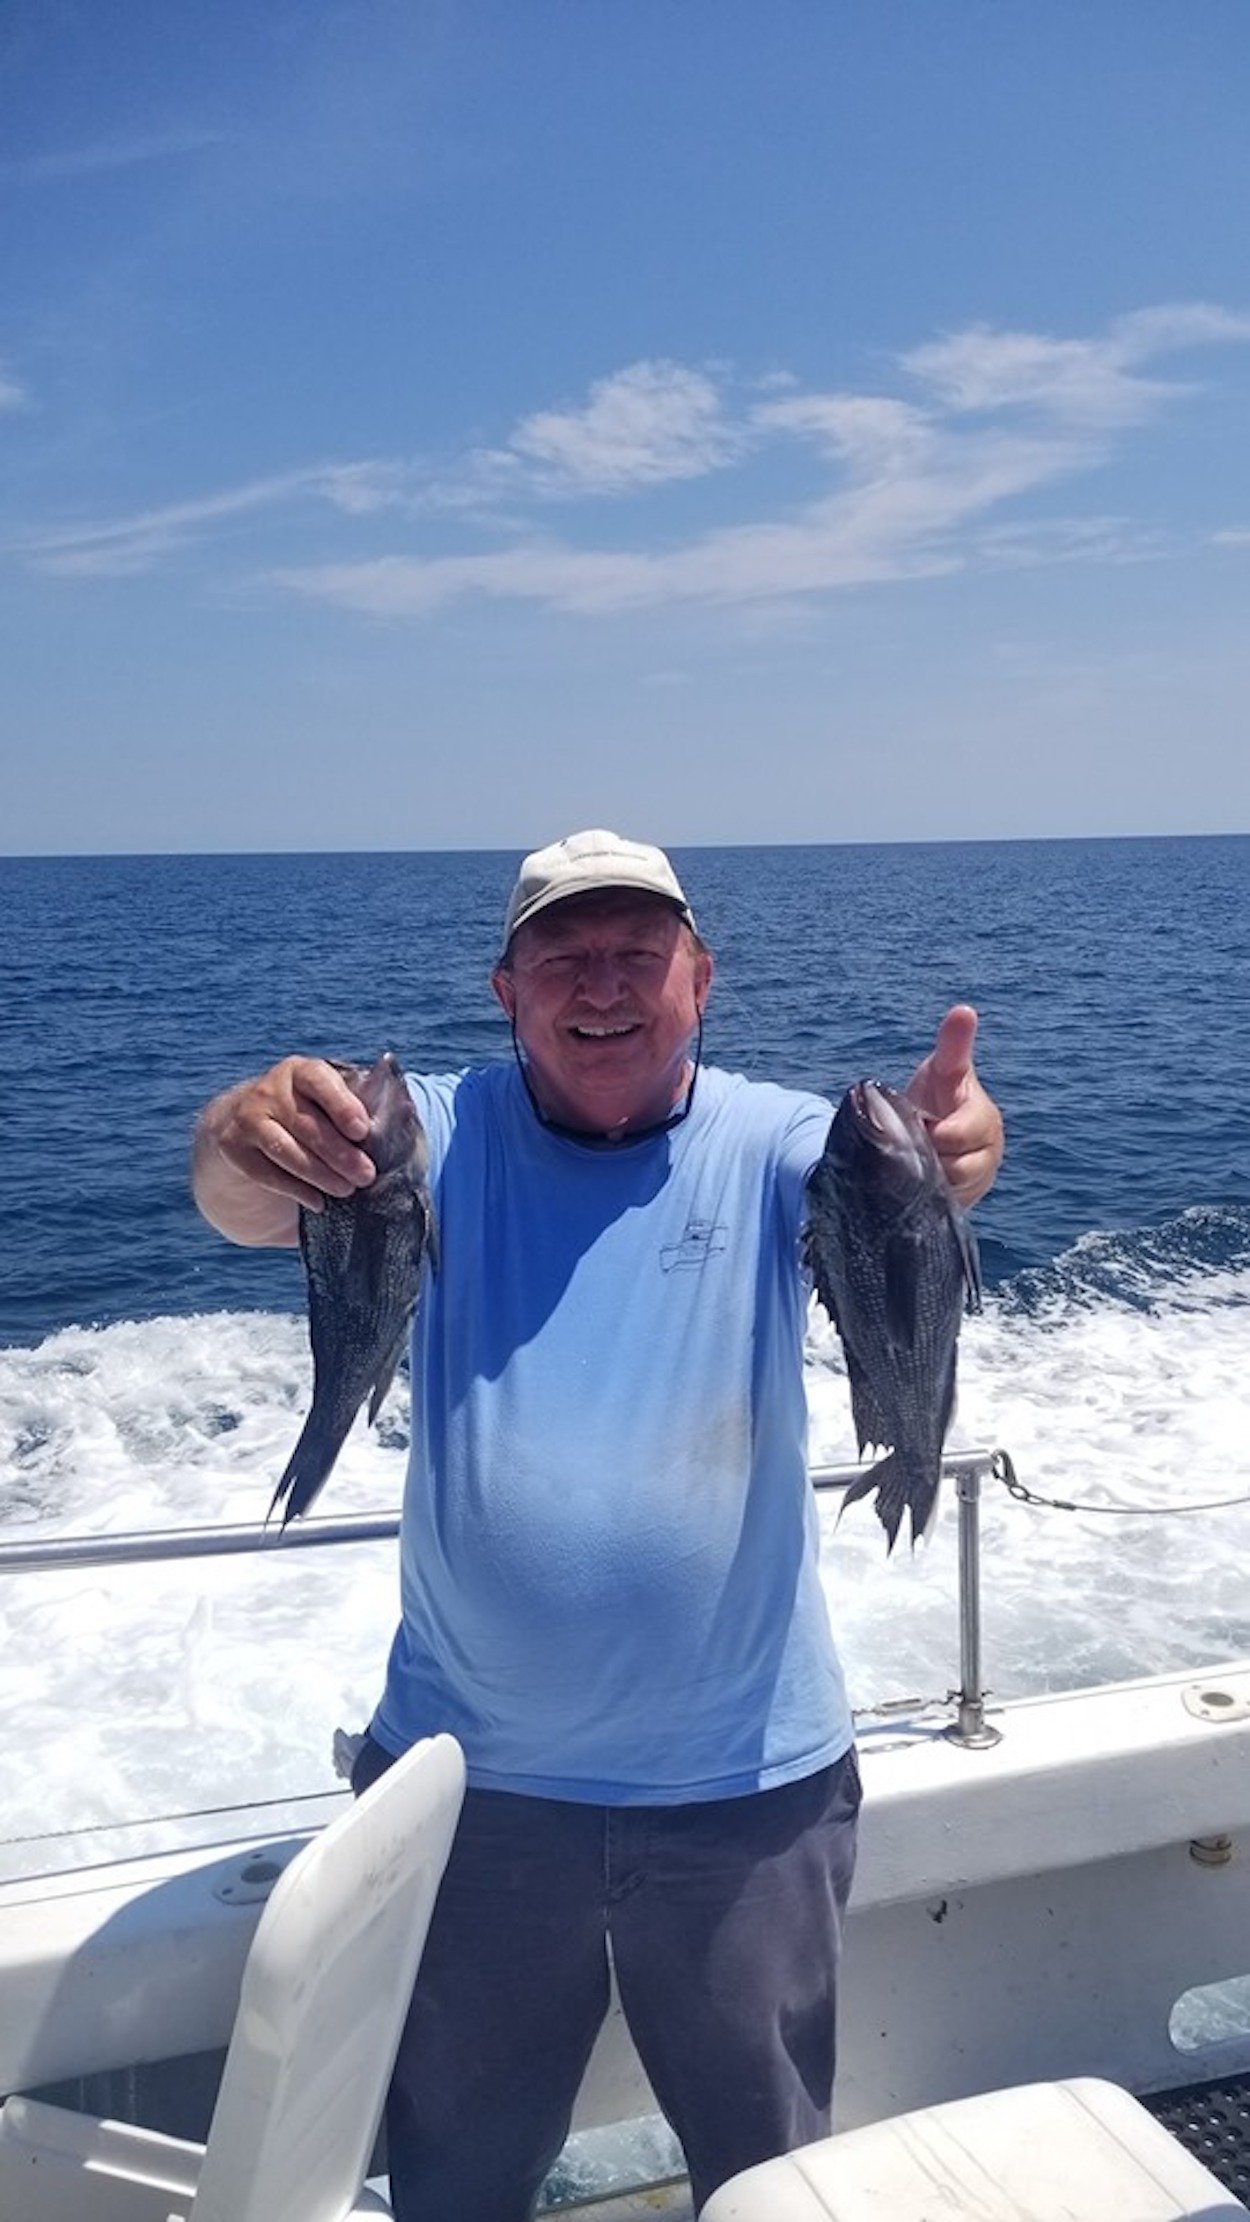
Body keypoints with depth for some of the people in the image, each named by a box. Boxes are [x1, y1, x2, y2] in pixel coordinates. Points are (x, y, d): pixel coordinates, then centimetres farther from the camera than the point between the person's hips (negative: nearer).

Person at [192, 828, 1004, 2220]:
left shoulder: (769, 1142, -7)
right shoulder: (436, 1139, -7)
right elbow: (251, 1205, -23)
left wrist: (943, 1154, -50)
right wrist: (248, 1142, -47)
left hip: (750, 1781, 0)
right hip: (470, 1773, 1)